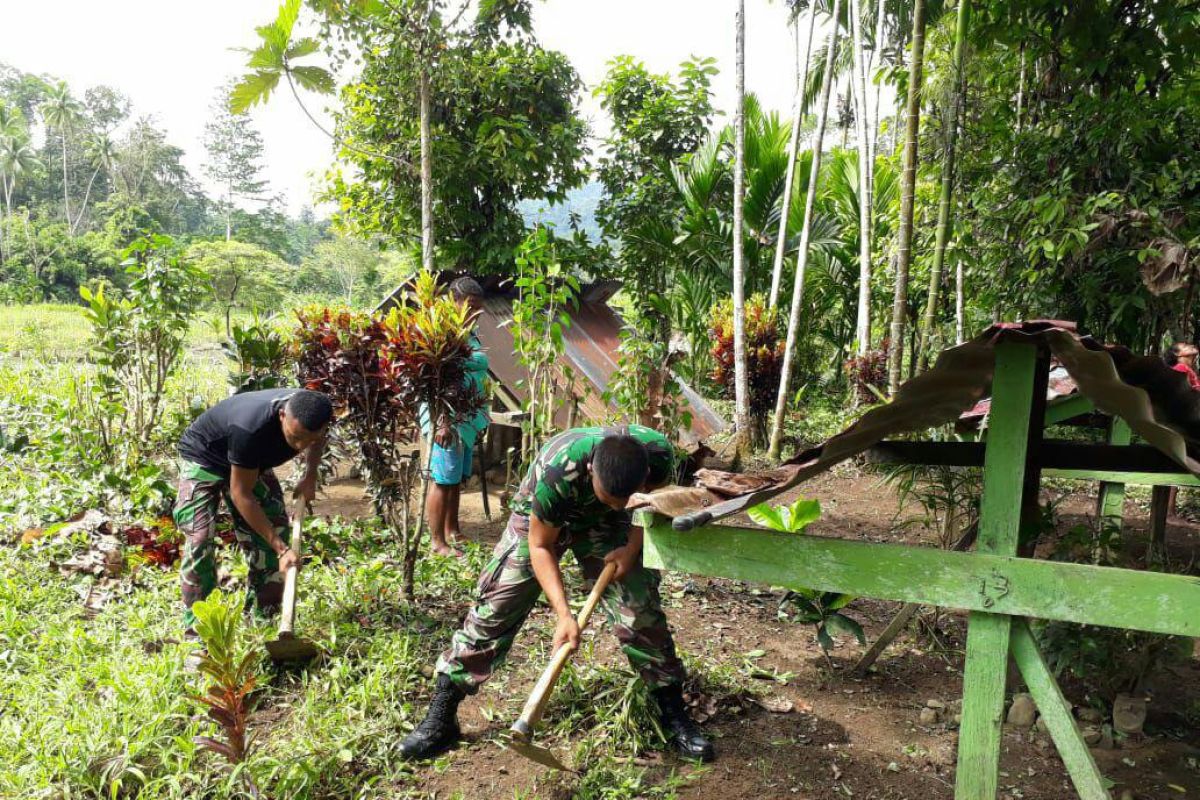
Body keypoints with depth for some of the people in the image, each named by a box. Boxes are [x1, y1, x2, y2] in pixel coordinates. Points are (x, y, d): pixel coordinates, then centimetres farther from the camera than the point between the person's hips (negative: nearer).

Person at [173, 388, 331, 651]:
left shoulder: (313, 414, -26)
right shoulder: (251, 429, -44)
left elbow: (318, 440, 3)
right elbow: (241, 495, -33)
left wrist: (310, 476, -12)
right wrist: (281, 549, -33)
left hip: (253, 464, 6)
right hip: (204, 458, -6)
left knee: (272, 538, -1)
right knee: (200, 540, -20)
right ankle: (197, 635, -11)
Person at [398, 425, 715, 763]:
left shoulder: (658, 453, -33)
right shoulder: (557, 473, -42)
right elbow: (540, 545, -26)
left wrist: (632, 547, -21)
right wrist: (564, 614, -34)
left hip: (605, 526, 3)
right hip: (541, 520, -2)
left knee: (642, 611, -6)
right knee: (494, 609, -9)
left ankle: (674, 716, 11)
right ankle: (440, 717, 4)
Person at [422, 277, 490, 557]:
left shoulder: (470, 334, 14)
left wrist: (481, 419, 21)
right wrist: (442, 422, -24)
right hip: (447, 417, -9)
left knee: (458, 479, 17)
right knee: (444, 480, -3)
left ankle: (452, 530, 29)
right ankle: (437, 542, 4)